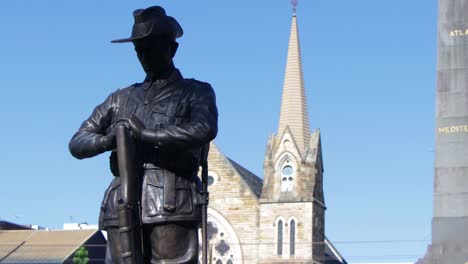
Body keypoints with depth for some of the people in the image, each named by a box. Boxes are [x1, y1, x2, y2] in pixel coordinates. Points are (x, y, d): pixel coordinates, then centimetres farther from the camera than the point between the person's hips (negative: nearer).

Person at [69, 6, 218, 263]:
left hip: (172, 207, -4)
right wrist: (106, 140, -3)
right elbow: (77, 142, 21)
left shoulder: (196, 92, 14)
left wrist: (146, 134, -10)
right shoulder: (121, 99, 25)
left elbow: (204, 129, -8)